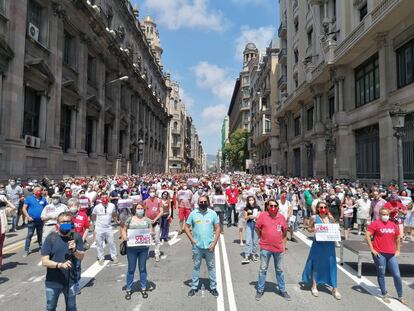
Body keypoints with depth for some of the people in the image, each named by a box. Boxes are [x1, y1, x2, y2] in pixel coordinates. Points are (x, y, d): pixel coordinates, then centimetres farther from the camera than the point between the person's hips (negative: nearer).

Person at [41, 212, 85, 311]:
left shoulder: (76, 237, -5)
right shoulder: (51, 238, -11)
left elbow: (81, 257, -2)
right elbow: (44, 261, -13)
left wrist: (74, 250, -22)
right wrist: (60, 265, -28)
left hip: (70, 281, 1)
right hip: (53, 282, -1)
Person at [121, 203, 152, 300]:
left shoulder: (147, 220, 5)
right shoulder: (130, 219, 2)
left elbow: (151, 231, 7)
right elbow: (123, 230, 7)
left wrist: (150, 235, -14)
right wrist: (124, 237, -12)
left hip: (144, 247, 1)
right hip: (131, 248, -1)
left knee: (143, 268, 12)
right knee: (131, 269, 7)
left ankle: (143, 288, 26)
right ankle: (128, 289, 22)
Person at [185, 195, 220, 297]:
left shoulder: (213, 213, -3)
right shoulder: (193, 213, -4)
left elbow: (217, 228, -1)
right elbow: (187, 227, 3)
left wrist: (214, 243, -7)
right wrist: (192, 240, -7)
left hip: (209, 246, 0)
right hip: (197, 246, 0)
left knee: (211, 266, 10)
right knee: (196, 266, 11)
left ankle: (213, 287, 24)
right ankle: (194, 287, 25)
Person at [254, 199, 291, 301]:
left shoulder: (281, 217, -2)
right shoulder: (263, 215, -9)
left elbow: (284, 230, 12)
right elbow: (257, 228, 1)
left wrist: (282, 242, 12)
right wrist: (262, 238, 5)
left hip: (278, 247, 2)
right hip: (265, 247, -2)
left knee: (279, 270, 16)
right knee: (263, 269, 8)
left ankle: (282, 290, 29)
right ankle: (260, 290, 20)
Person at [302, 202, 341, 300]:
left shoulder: (331, 218, 3)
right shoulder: (314, 218, -5)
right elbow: (309, 228, 2)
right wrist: (313, 230, -18)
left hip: (329, 244, 2)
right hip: (318, 244, -2)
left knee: (331, 265, 5)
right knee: (316, 264, 10)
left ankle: (334, 288, 18)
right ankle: (314, 286, 27)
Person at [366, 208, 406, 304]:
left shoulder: (393, 225, 10)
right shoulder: (375, 223, -6)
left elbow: (398, 238, 23)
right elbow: (367, 235, -11)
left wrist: (397, 250, 16)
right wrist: (372, 249, -12)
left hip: (392, 254, 4)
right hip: (379, 254, -4)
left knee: (397, 275, 7)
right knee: (381, 274, 7)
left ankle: (400, 296, 24)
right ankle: (384, 295, 23)